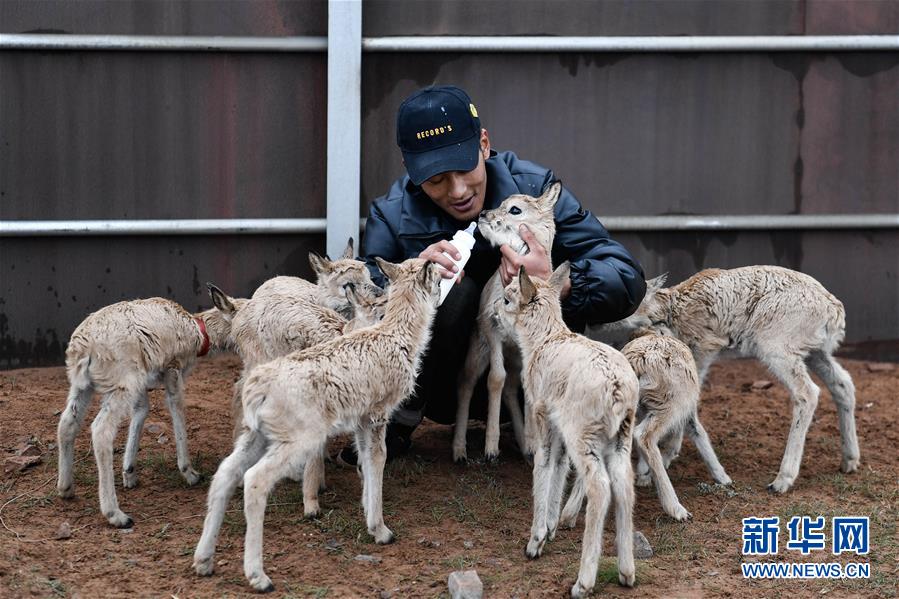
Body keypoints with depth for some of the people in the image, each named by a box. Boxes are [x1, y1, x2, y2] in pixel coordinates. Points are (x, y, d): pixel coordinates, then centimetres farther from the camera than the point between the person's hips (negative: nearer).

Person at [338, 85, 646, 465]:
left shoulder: (535, 189, -14)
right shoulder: (393, 215, -12)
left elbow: (628, 281, -20)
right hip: (440, 389, -1)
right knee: (455, 288, -30)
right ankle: (399, 423, -8)